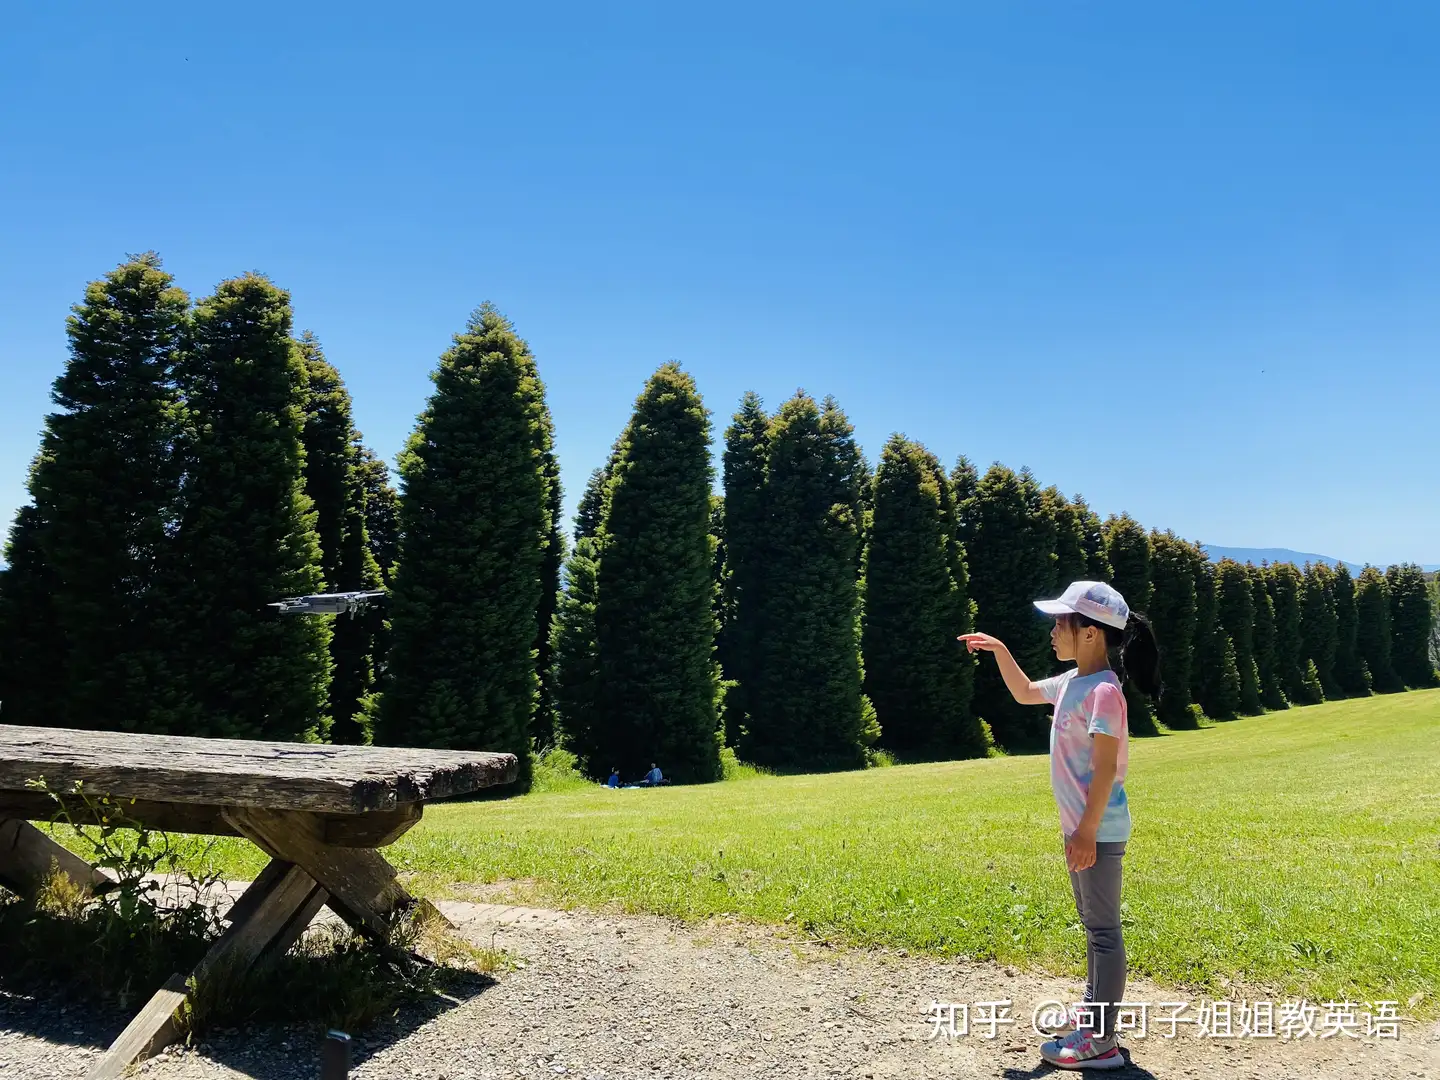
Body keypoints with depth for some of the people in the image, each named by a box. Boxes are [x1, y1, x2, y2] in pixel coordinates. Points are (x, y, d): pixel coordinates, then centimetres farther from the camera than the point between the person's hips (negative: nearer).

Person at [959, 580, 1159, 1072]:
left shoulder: (1104, 691, -21)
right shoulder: (1070, 682, 8)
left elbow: (1106, 769, -23)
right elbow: (1024, 693, 26)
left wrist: (1088, 831, -22)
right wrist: (999, 651, 14)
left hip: (1099, 830, -10)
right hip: (1079, 825, 10)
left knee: (1103, 929, -1)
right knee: (1091, 923, 21)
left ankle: (1101, 1041, 7)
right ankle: (1093, 1010, 37)